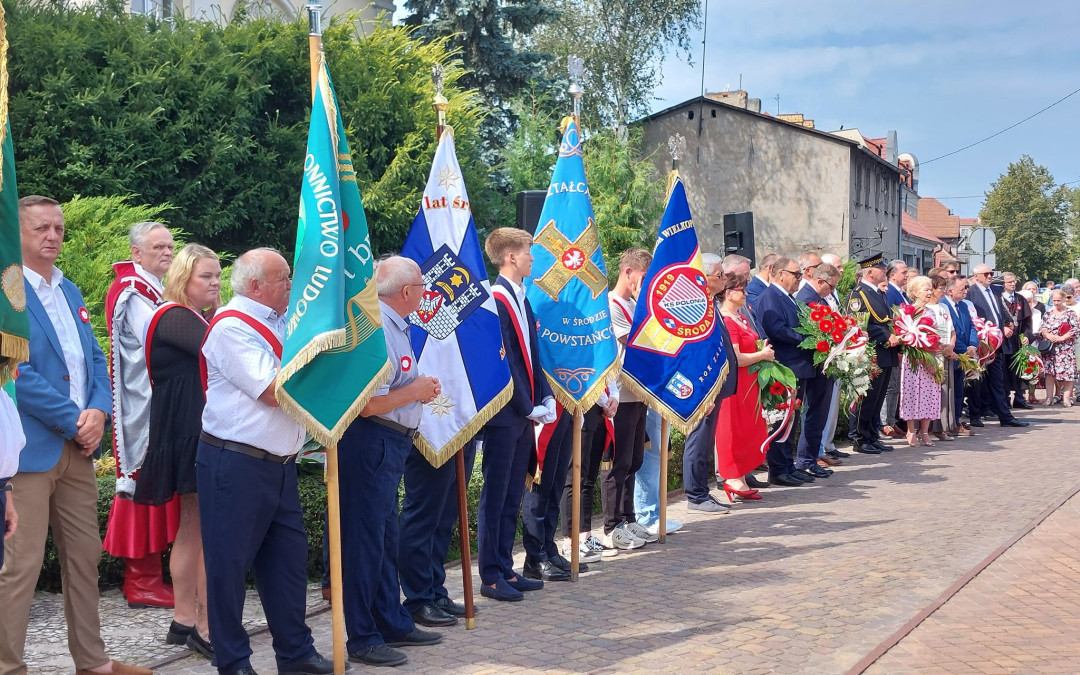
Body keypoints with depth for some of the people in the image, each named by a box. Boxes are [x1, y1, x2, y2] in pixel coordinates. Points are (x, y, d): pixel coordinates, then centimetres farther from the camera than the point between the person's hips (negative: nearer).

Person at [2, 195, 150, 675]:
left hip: (78, 448, 8)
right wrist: (74, 420, -14)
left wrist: (98, 411, -4)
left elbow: (95, 359, 15)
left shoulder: (69, 292, 16)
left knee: (85, 557, 13)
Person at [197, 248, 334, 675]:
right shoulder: (231, 327, -13)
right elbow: (274, 392, -18)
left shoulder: (276, 324, 14)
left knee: (288, 556, 11)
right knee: (230, 563, 2)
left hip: (279, 463, 9)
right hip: (235, 464, -9)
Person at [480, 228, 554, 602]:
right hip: (505, 415, -9)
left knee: (512, 495, 13)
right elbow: (502, 362, -17)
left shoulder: (521, 299, 13)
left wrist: (545, 398, 5)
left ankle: (505, 569, 21)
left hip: (524, 415, 9)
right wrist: (528, 407, -13)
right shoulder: (496, 300, -14)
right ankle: (490, 576, 7)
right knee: (495, 495, -1)